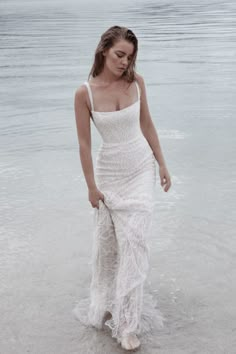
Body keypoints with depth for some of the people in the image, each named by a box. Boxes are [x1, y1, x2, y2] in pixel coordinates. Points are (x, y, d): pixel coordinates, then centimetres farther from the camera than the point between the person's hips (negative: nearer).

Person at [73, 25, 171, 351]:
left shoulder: (136, 81, -7)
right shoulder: (84, 93, -13)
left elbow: (147, 125, 4)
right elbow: (84, 143, -9)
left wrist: (162, 164, 6)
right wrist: (91, 186, -6)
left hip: (141, 169, 1)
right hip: (109, 173, -1)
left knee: (134, 240, -4)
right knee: (106, 241, 11)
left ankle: (127, 323, 5)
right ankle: (104, 305, 37)